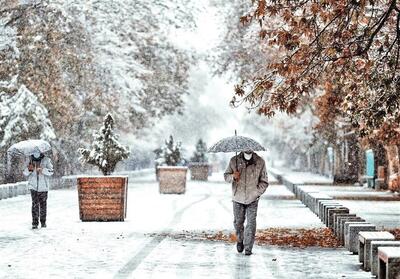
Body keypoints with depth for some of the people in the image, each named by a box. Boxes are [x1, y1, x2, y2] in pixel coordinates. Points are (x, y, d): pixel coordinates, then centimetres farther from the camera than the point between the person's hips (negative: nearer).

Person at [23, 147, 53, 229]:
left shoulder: (46, 160, -1)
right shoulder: (30, 160, 4)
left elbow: (51, 172, -6)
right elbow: (25, 173, 7)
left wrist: (42, 170, -23)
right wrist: (29, 169, -15)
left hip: (43, 186, 0)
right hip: (33, 186, 0)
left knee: (43, 204, 7)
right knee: (35, 204, -7)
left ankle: (43, 222, 18)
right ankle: (35, 223, -6)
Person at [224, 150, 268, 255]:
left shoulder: (260, 162, -2)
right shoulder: (234, 161, -1)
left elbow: (264, 181, 4)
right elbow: (226, 176, 7)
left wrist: (256, 193, -8)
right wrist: (232, 176, -16)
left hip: (252, 199, -1)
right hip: (238, 198, 1)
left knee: (251, 223, -7)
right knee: (238, 222, 9)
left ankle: (248, 248, 1)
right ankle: (240, 240, 36)